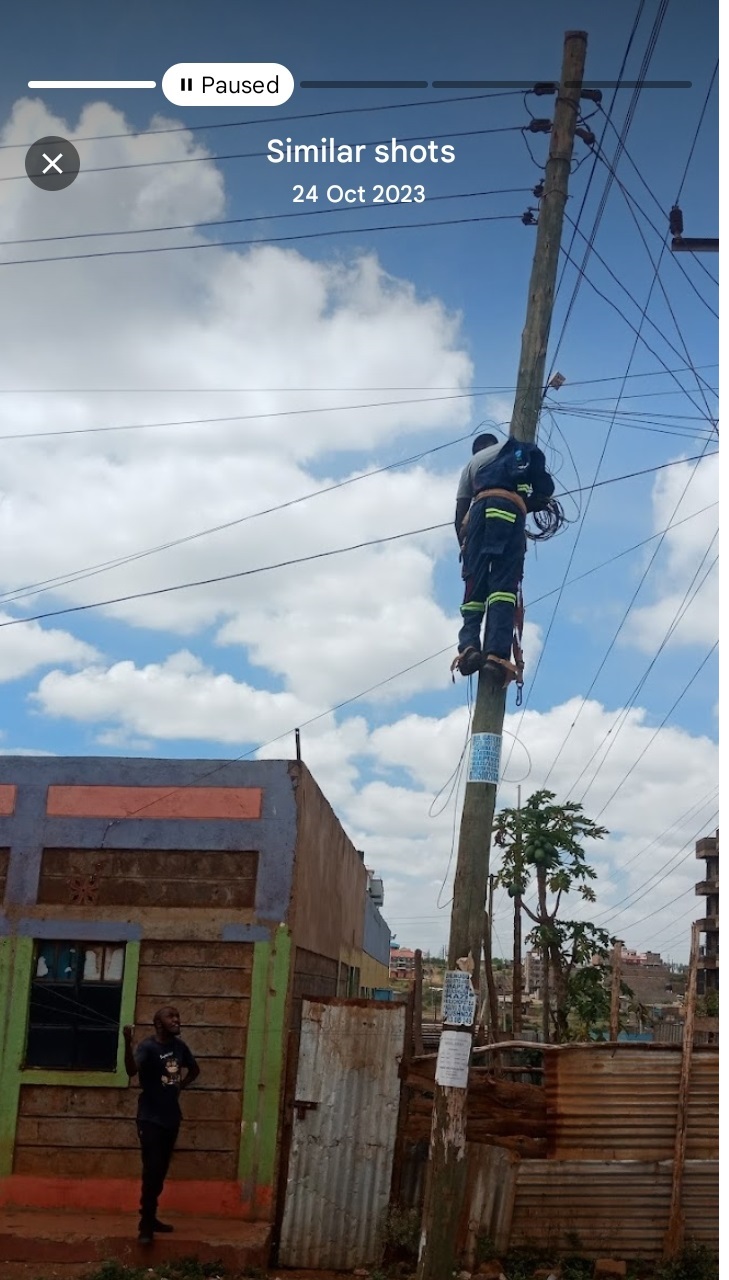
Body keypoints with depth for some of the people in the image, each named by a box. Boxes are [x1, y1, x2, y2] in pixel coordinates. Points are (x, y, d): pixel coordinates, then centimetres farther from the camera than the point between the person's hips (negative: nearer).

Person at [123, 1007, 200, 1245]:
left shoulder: (179, 1046, 5)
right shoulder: (147, 1047, -16)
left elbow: (194, 1069, 25)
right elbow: (131, 1070, -37)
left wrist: (180, 1086, 10)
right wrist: (127, 1043, -52)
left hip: (171, 1118, 7)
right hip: (151, 1119, -7)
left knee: (161, 1172, 13)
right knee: (152, 1171, -11)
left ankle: (150, 1218, 24)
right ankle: (145, 1225, -4)